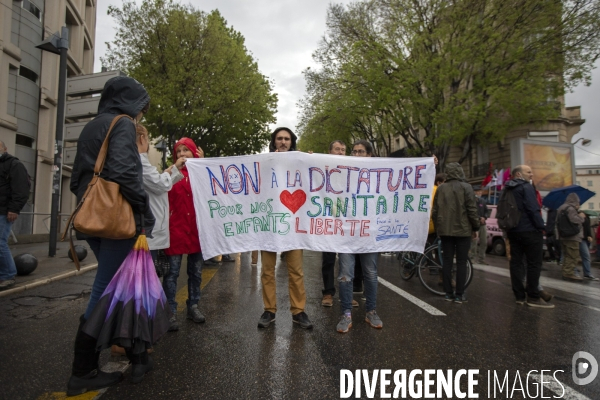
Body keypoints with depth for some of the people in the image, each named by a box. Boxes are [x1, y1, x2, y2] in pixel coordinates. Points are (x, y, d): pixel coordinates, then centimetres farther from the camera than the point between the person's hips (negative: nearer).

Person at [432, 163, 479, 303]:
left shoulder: (440, 188, 5)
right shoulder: (465, 187, -6)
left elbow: (435, 211, 7)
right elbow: (472, 210, -9)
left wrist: (437, 227, 18)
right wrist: (475, 227, 3)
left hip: (445, 230, 3)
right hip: (463, 230, -3)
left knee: (447, 261, 7)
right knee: (461, 262, 3)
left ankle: (448, 293, 11)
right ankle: (459, 295, 5)